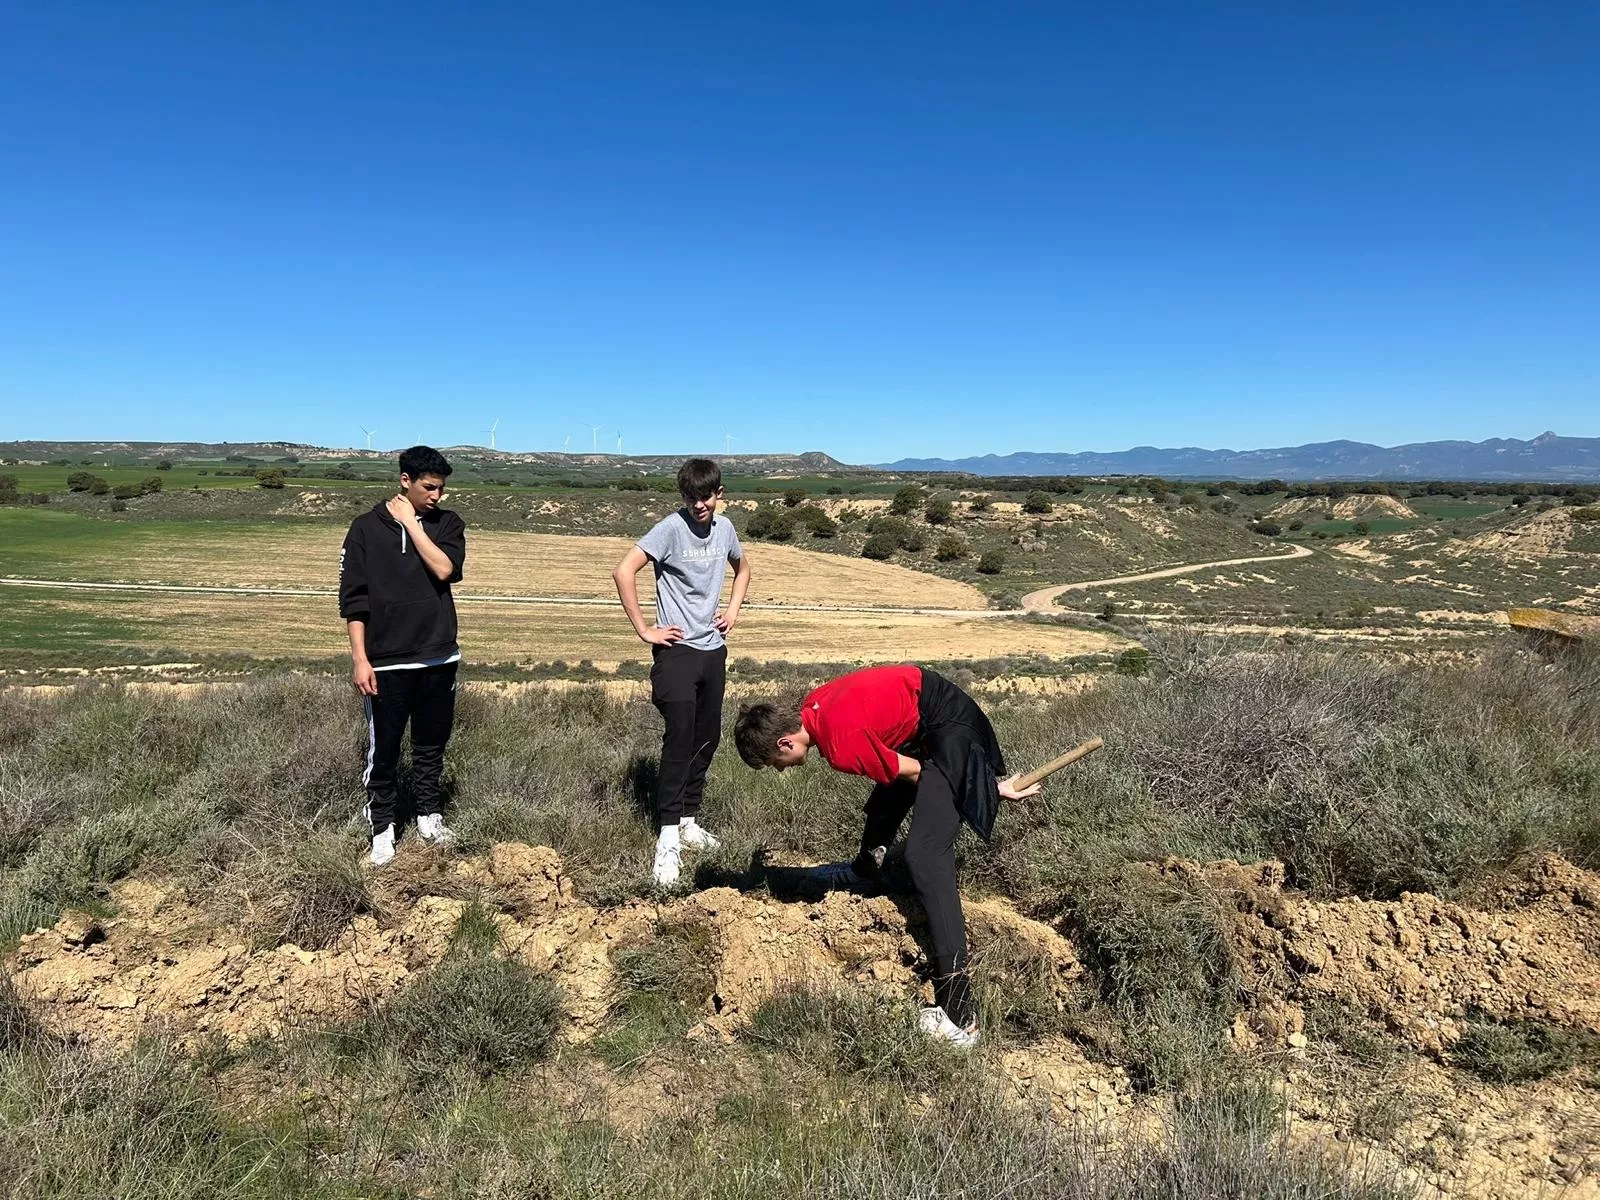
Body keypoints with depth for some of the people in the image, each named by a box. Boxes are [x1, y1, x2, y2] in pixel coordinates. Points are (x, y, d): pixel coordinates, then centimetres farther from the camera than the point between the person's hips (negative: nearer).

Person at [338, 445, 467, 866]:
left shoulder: (447, 524, 4)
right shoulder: (367, 528, -2)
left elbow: (445, 569, -16)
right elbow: (353, 598, -3)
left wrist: (411, 522, -12)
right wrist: (359, 659, -9)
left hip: (439, 658, 3)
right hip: (387, 662, -2)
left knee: (431, 747, 15)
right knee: (383, 752, 5)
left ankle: (430, 818, 30)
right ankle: (382, 830, 19)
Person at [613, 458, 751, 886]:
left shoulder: (725, 529, 6)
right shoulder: (671, 529, -13)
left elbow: (742, 567, 26)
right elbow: (624, 572, -20)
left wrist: (733, 610, 12)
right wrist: (644, 629, -17)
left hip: (713, 650, 7)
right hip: (677, 651, -7)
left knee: (707, 739, 12)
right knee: (680, 739, -12)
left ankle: (688, 821, 26)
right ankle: (668, 838, -7)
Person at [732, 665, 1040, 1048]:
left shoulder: (841, 746, -27)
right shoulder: (812, 707, -1)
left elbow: (915, 773, -17)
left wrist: (995, 790, -8)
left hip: (950, 728, -10)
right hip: (922, 709, 10)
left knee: (924, 856, -21)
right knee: (885, 801, 32)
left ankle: (959, 1015, -26)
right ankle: (867, 867, 66)